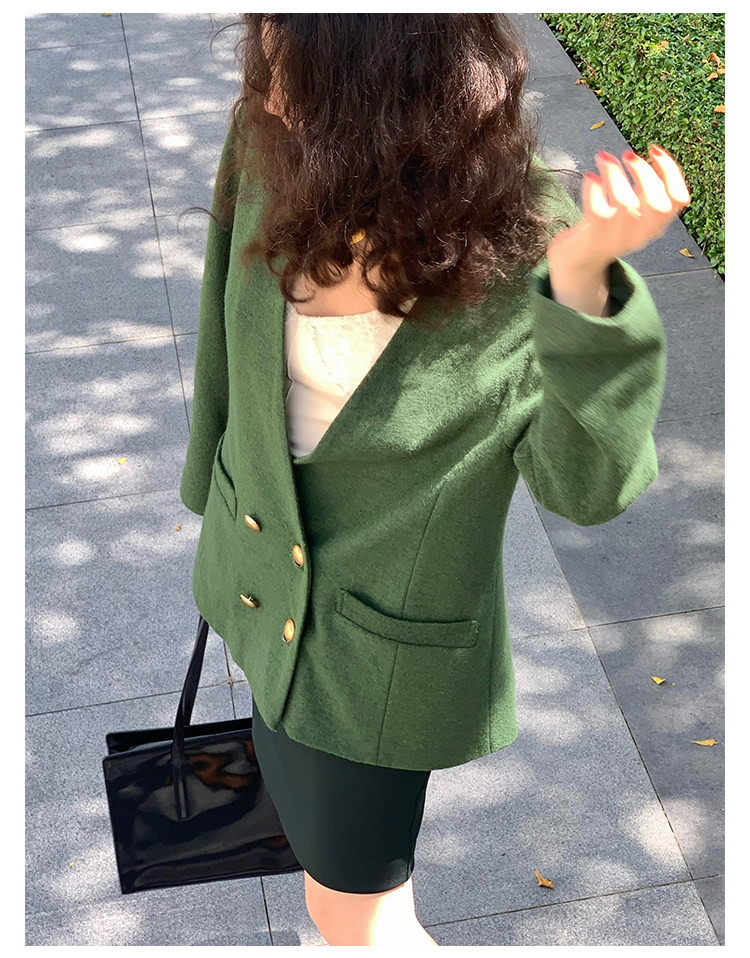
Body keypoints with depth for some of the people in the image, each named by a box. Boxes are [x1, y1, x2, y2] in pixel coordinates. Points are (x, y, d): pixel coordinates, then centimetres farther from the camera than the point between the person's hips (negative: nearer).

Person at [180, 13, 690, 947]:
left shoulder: (524, 240, -29)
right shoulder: (269, 145, -17)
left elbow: (583, 488, -30)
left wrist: (583, 280, -45)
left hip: (379, 630, -5)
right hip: (257, 576, 6)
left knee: (353, 909, 11)